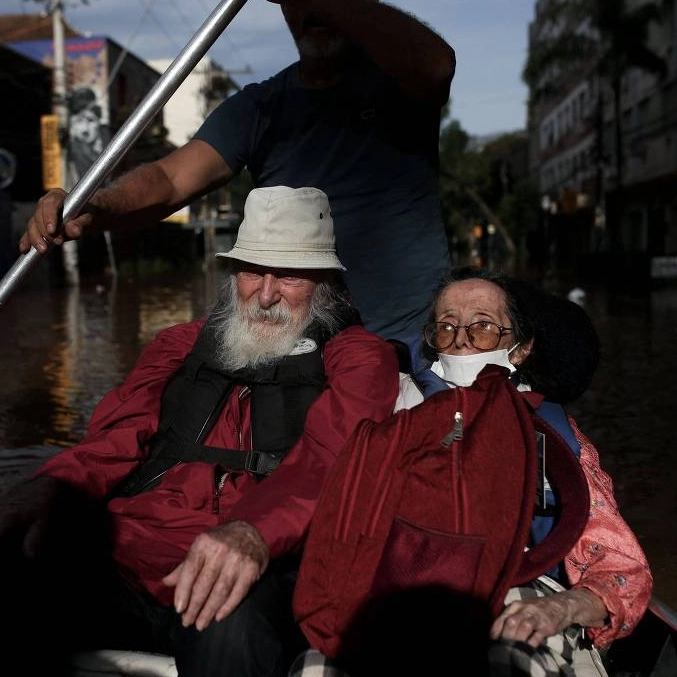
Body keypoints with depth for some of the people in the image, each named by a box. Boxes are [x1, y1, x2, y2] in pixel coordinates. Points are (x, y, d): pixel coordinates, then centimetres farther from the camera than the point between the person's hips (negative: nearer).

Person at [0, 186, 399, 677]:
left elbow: (327, 458, -9)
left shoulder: (358, 356, 10)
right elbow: (119, 437, 11)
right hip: (114, 560, 3)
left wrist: (254, 533, -31)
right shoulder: (183, 343, 24)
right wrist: (51, 488, -13)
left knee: (232, 629, -38)